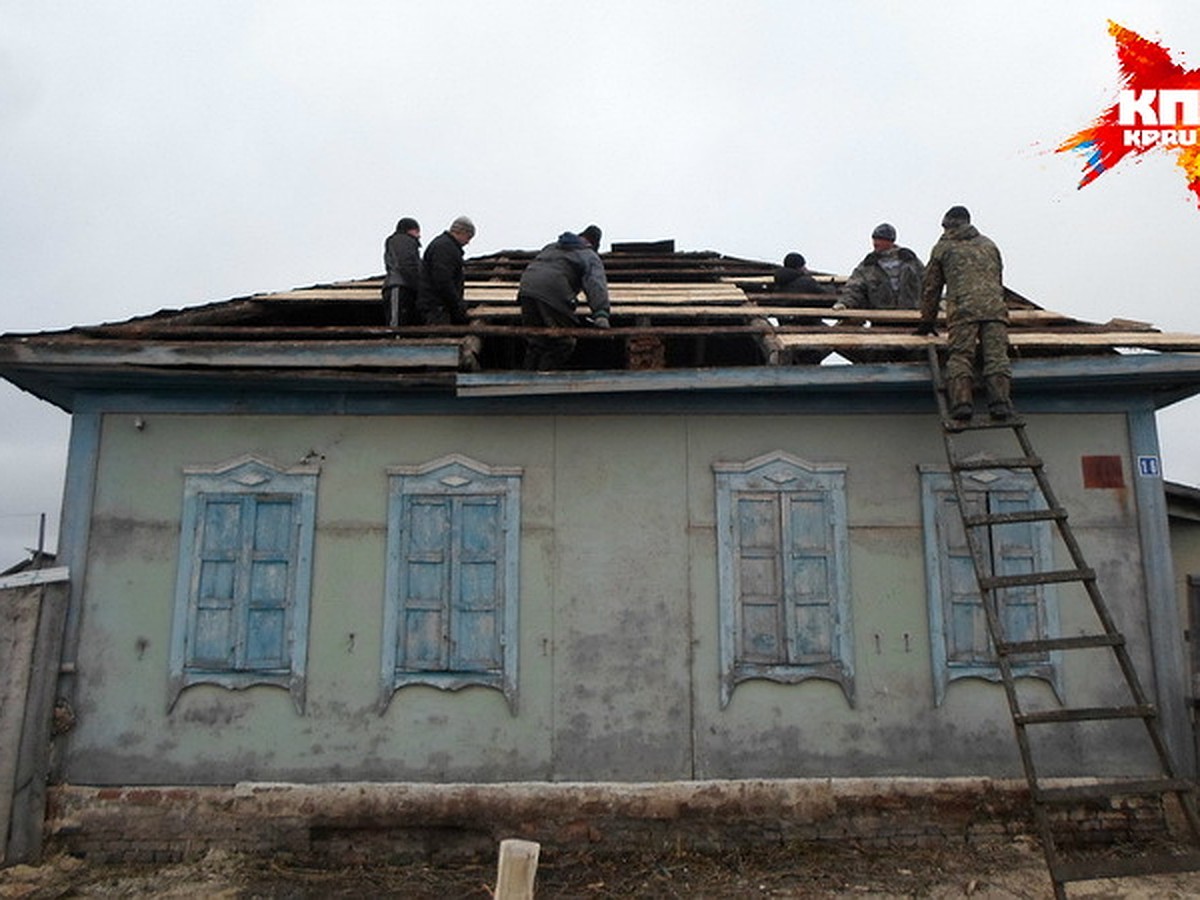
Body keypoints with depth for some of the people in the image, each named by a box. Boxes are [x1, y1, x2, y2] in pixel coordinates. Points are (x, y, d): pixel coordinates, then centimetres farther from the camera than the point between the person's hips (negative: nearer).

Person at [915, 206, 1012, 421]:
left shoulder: (943, 247, 21)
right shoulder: (989, 245, 31)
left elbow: (931, 287, 22)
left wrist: (927, 322, 29)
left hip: (962, 308, -3)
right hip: (995, 306, 3)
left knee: (960, 356, -9)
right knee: (996, 355, -6)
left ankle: (961, 401, -28)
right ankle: (1000, 401, -24)